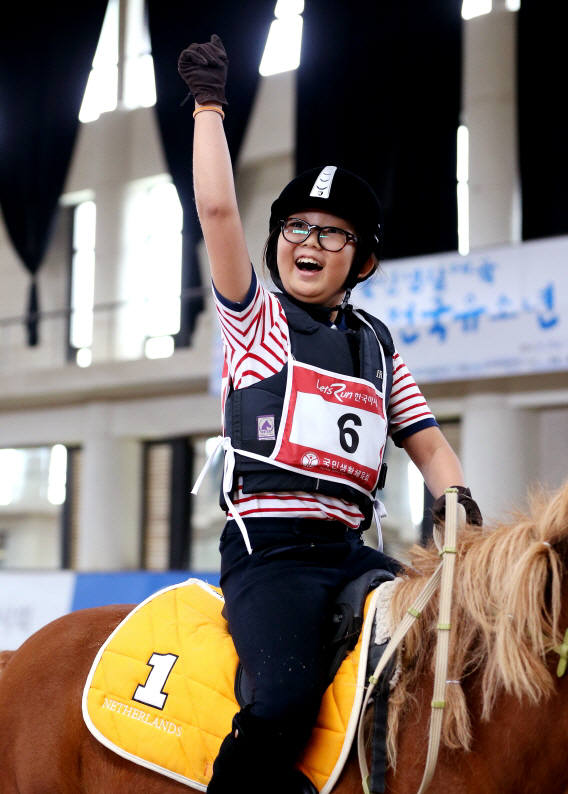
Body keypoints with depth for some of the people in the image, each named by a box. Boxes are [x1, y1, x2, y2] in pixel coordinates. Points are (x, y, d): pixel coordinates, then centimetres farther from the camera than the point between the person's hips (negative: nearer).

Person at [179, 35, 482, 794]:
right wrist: (209, 103, -3)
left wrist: (461, 510, -1)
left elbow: (428, 445, 17)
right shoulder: (256, 318, 7)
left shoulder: (377, 342, 20)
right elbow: (217, 209, -7)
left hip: (350, 551, 5)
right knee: (284, 701, -30)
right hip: (268, 548, -5)